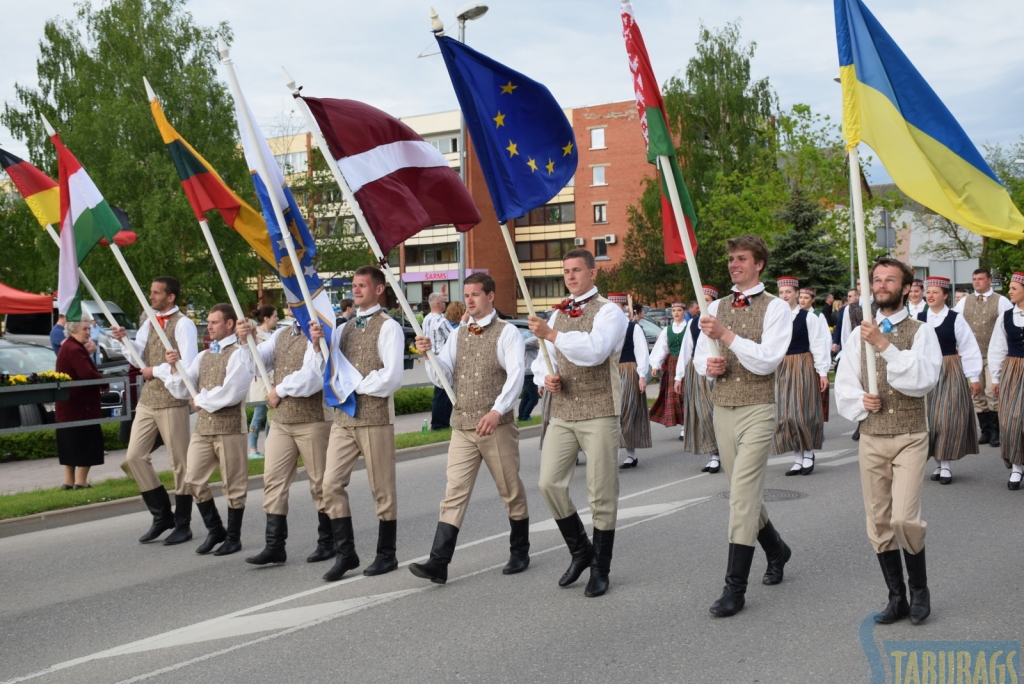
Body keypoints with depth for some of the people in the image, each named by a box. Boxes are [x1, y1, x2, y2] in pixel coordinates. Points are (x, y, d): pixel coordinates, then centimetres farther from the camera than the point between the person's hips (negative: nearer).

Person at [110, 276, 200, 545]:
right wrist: (125, 339, -9)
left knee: (179, 462, 2)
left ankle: (183, 525, 13)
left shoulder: (182, 324, -11)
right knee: (135, 456, 6)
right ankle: (162, 515, 19)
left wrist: (155, 371, -13)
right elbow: (138, 352, 9)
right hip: (148, 399, 8)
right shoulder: (150, 322, 13)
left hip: (172, 401, -8)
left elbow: (188, 366, -20)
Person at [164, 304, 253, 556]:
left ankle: (233, 537, 16)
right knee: (194, 480, 6)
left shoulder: (239, 354, -6)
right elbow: (181, 391, 12)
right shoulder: (203, 356, 15)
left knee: (233, 484, 3)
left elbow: (231, 392, -19)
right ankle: (215, 530, 22)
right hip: (203, 427, 7)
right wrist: (174, 367, -4)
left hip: (229, 427, -7)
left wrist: (202, 400, -7)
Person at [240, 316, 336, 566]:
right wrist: (245, 342, -5)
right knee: (274, 480, 1)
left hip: (313, 421, -7)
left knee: (320, 482, 5)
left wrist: (281, 390, -9)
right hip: (281, 421, 7)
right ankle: (275, 546, 5)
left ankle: (327, 543, 19)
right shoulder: (281, 335, 13)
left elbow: (312, 377, -22)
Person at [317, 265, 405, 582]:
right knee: (332, 484, -1)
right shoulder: (345, 328, 16)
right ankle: (345, 553, 8)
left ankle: (386, 555, 16)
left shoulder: (388, 327, -5)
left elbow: (390, 377, -15)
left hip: (375, 416, -6)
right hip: (343, 417, 6)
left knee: (382, 490, 4)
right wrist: (317, 345, -4)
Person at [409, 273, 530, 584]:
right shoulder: (458, 335, 12)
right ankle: (439, 563, -8)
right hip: (462, 427, 4)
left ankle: (519, 553, 26)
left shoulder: (506, 333, -4)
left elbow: (516, 375, -15)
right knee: (454, 493, -3)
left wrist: (497, 410, -28)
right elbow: (442, 377, 9)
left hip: (497, 427, -4)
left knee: (511, 492, 9)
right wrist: (429, 354, -10)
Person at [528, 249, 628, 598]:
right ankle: (580, 551, 19)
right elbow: (544, 358, 18)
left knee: (601, 494, 0)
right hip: (562, 413, 6)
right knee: (549, 483, -2)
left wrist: (551, 334, -26)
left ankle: (600, 568, 14)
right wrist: (546, 377, -5)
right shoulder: (557, 314, 16)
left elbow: (595, 350, -23)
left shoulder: (608, 311, -5)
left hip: (598, 414, -6)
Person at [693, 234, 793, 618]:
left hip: (757, 410, -6)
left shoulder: (775, 309, -5)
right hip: (722, 409, 6)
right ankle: (776, 550, 41)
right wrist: (709, 365, -7)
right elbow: (699, 358, 15)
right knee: (745, 493, 16)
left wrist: (727, 335, -23)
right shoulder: (716, 307, 12)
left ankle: (735, 588, -7)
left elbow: (767, 361, -16)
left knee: (743, 495, -11)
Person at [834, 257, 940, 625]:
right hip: (871, 439, 4)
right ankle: (896, 598, 20)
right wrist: (860, 401, -11)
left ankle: (919, 589, 12)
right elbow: (844, 386, 9)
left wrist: (885, 345, -21)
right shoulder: (859, 334, 10)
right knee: (879, 523, 6)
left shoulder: (920, 332, -1)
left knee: (905, 518, -13)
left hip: (909, 438, -4)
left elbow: (923, 379, -17)